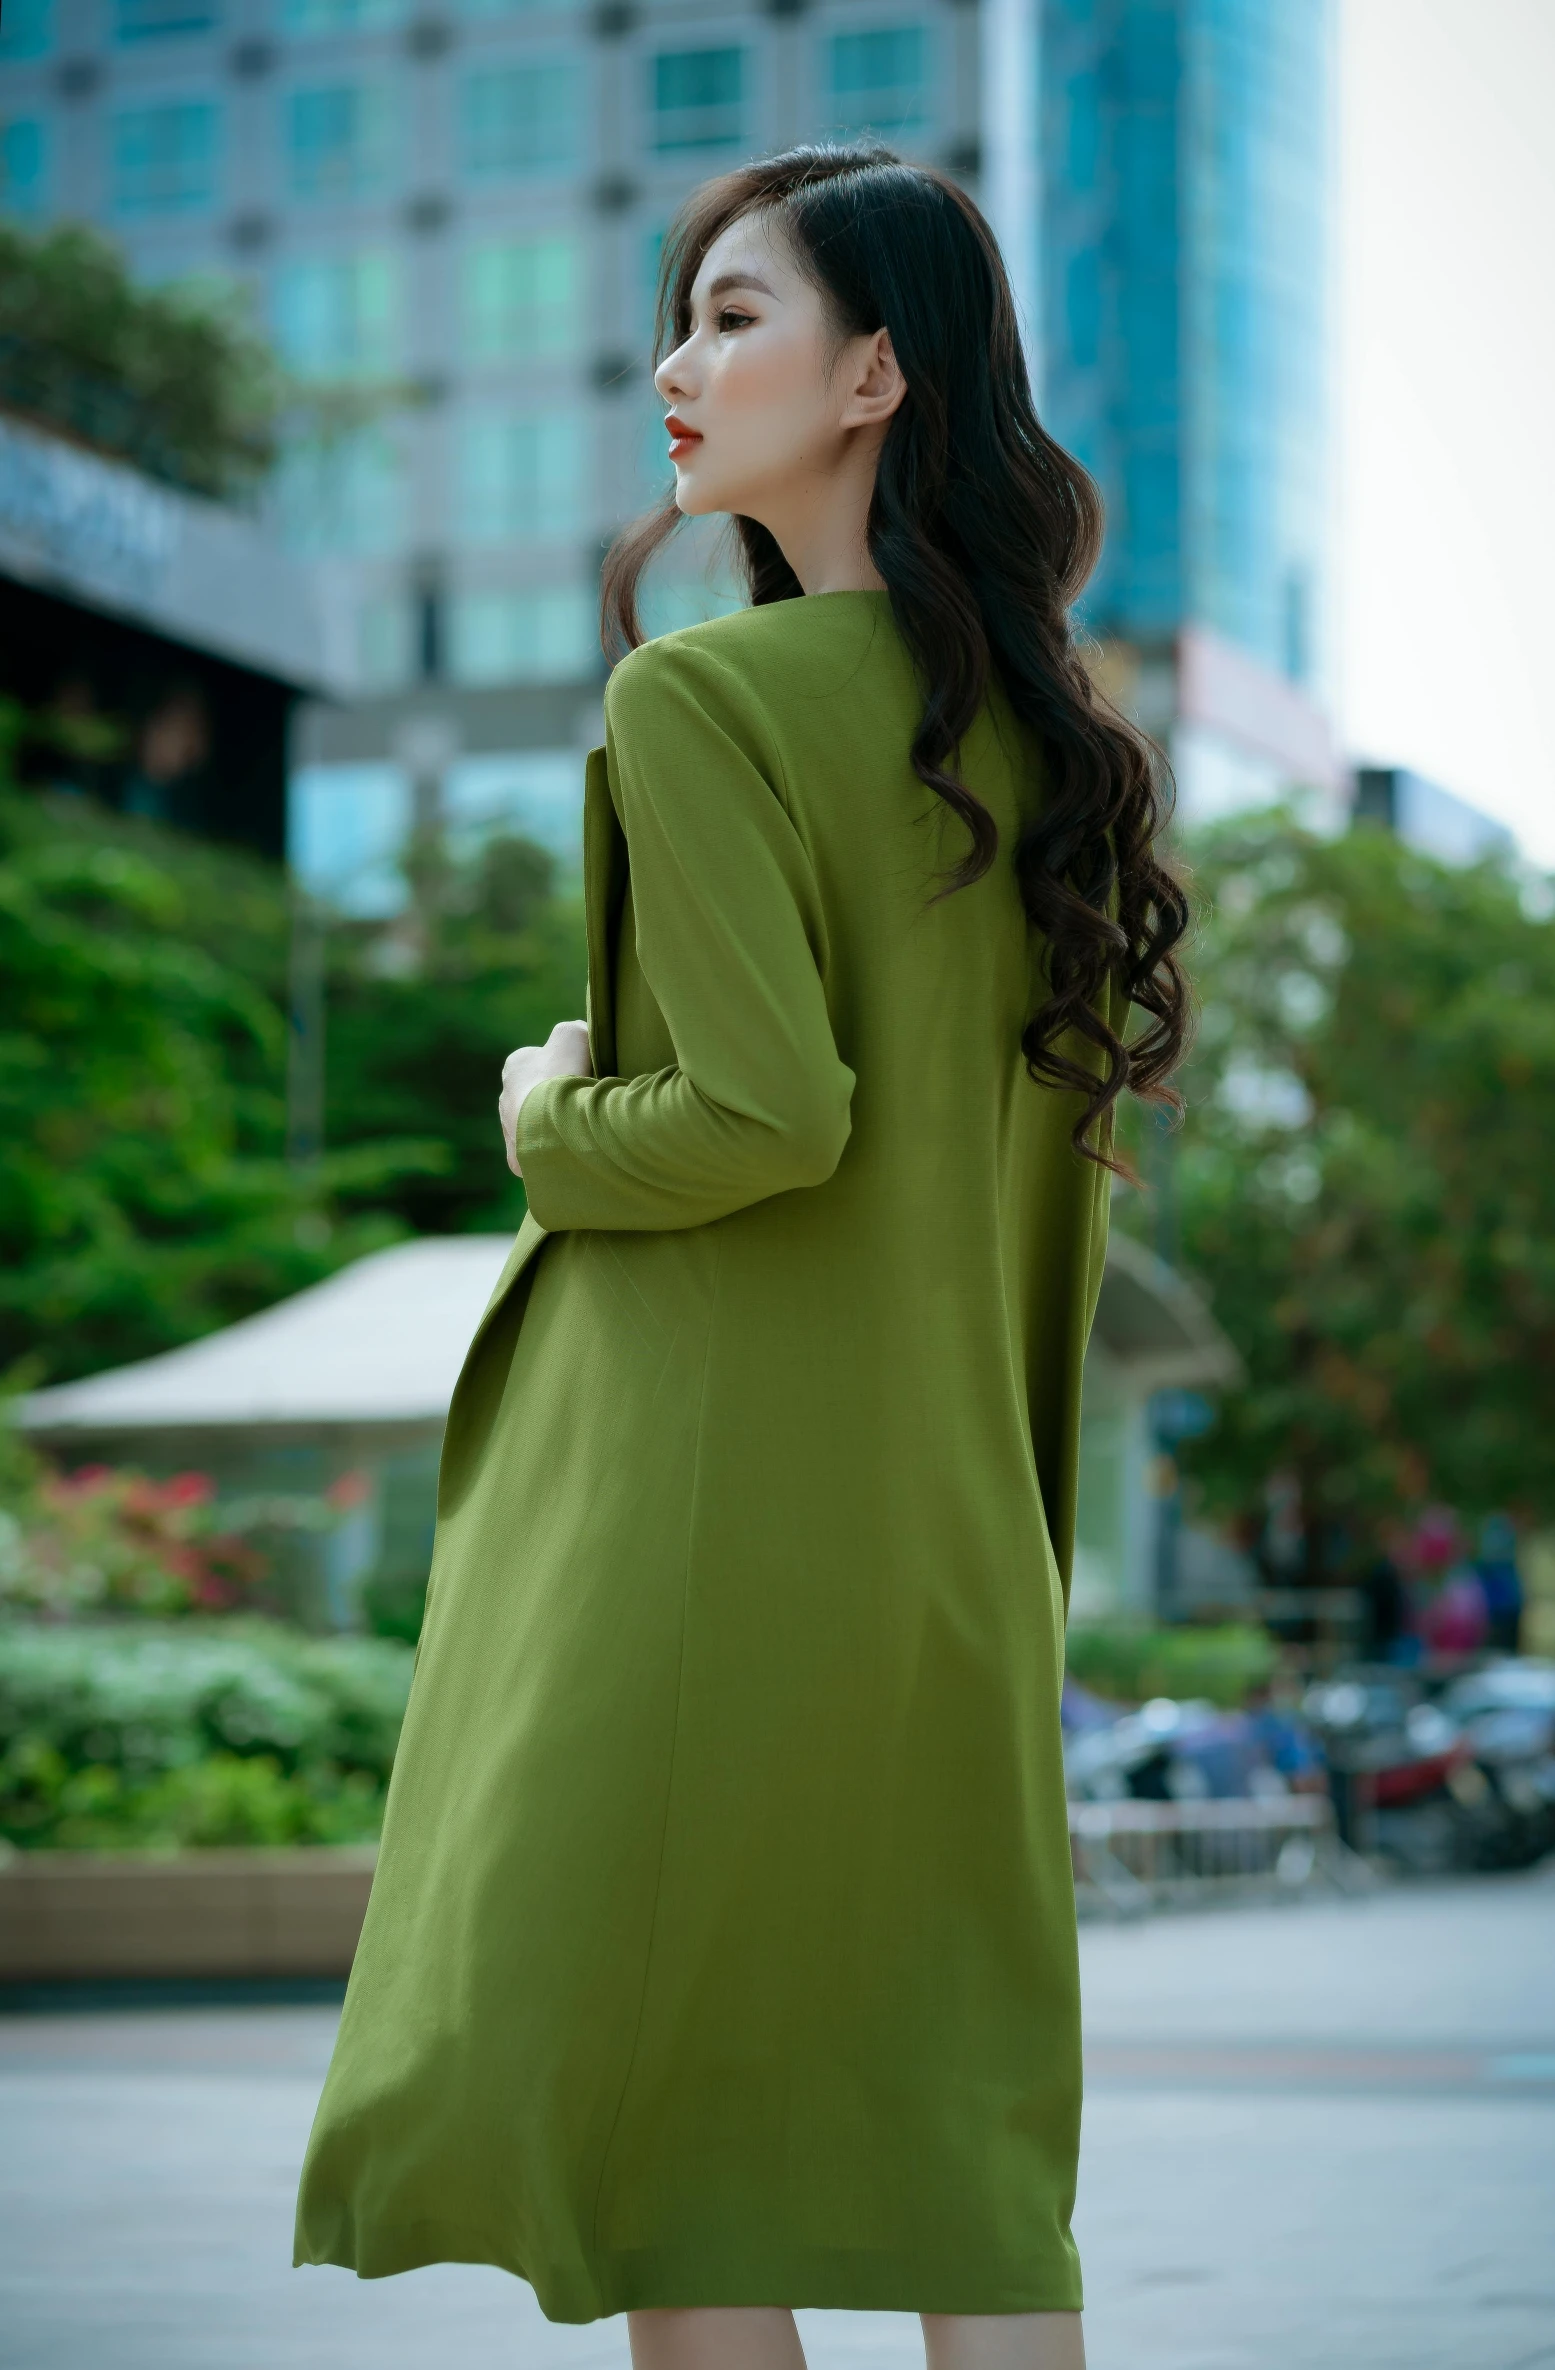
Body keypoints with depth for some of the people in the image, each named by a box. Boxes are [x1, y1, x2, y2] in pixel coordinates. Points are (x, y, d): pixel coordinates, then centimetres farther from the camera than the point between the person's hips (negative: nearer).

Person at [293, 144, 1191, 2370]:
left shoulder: (697, 700, -13)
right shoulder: (1040, 724, 10)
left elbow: (772, 1106, -22)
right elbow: (1067, 1152, 14)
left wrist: (554, 1123, -2)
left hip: (698, 1489, -7)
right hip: (954, 1514, 7)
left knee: (655, 2098, 3)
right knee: (963, 2102, 10)